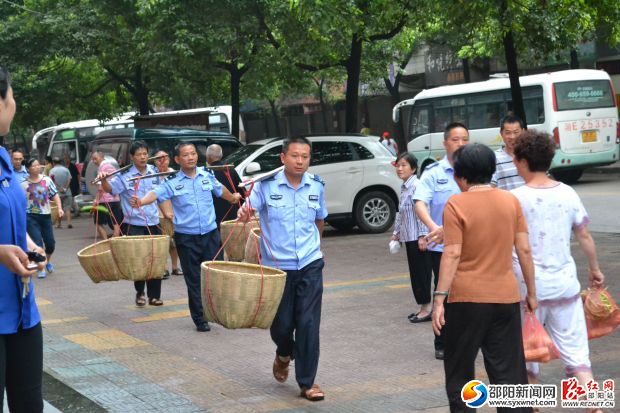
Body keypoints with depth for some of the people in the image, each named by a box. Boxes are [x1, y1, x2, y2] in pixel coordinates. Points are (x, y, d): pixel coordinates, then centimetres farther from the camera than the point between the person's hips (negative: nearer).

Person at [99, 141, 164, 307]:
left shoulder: (154, 172, 5)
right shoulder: (125, 175, -8)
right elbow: (109, 188, -18)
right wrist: (103, 180, -38)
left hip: (153, 223, 4)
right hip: (134, 225, -4)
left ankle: (154, 295, 18)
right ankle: (140, 293, 19)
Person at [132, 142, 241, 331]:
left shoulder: (207, 175, 5)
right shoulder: (173, 182, -5)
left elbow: (220, 190, 25)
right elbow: (157, 193, -22)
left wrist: (233, 198, 44)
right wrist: (141, 201, -43)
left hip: (210, 233, 2)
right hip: (186, 238, -2)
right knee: (194, 280, 6)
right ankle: (199, 319, 16)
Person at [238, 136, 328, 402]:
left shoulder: (316, 186, 2)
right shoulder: (266, 185, -7)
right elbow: (248, 209, -15)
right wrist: (244, 213, -38)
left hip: (310, 265, 2)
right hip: (277, 266, -1)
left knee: (308, 324, -3)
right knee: (281, 323, 5)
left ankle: (307, 382, 6)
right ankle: (284, 355, 41)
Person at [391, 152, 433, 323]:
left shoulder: (416, 186, -14)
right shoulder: (404, 187, 15)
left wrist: (423, 235, -22)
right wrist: (397, 232, 23)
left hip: (418, 237, -9)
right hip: (409, 237, 9)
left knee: (422, 272, -4)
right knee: (414, 272, 12)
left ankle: (426, 308, 3)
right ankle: (423, 307, 19)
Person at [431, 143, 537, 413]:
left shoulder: (456, 204, -9)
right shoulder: (511, 201, 3)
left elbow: (452, 254, -14)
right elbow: (524, 250, 3)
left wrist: (439, 299, -12)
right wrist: (531, 292, 12)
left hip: (467, 299, -3)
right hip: (506, 298, 4)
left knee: (460, 370, 11)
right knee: (509, 371, 8)